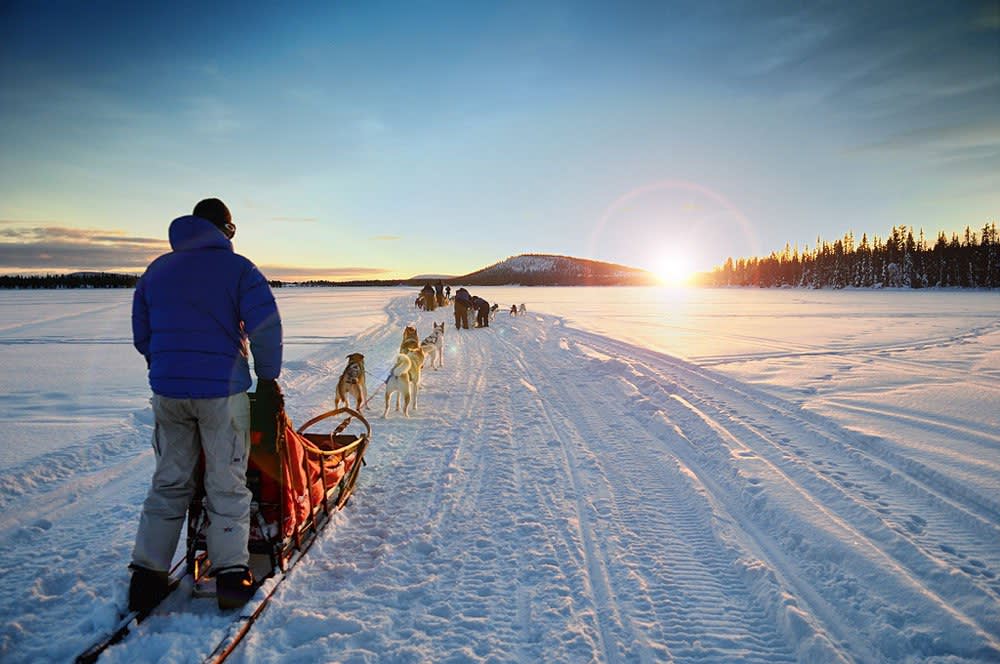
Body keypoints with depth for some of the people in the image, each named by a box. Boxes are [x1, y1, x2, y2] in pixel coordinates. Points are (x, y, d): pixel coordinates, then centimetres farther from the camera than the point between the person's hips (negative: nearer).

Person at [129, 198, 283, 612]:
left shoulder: (157, 269, 13)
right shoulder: (237, 268, -4)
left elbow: (141, 334, 16)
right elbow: (266, 326, -13)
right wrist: (268, 378, -4)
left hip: (167, 390, 5)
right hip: (222, 389, -4)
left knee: (169, 482, 15)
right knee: (227, 484, 4)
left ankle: (147, 577, 16)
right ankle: (231, 574, 5)